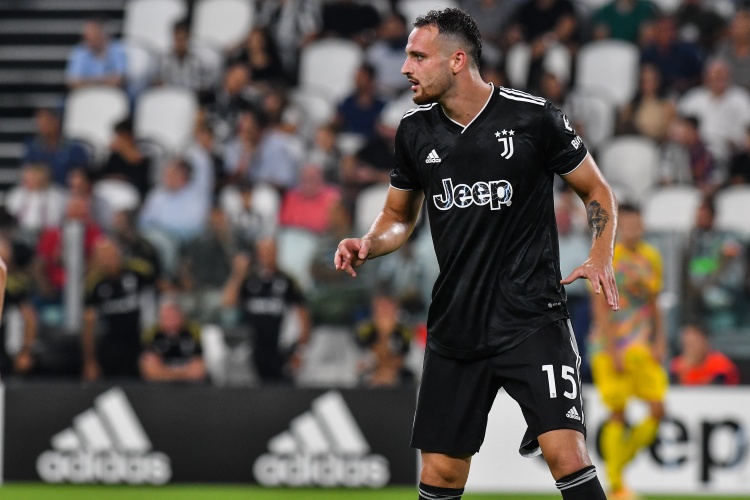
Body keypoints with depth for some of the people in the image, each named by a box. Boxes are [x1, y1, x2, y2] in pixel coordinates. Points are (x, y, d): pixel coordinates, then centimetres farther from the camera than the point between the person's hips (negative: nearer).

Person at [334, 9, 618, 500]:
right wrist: (369, 244, -1)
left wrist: (601, 258, -12)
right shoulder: (416, 131, 6)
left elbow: (596, 190, 4)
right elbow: (399, 214, 20)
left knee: (566, 455, -20)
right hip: (455, 326, 5)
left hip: (531, 319, -5)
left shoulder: (533, 117, -7)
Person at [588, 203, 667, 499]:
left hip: (642, 349, 5)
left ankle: (620, 461, 11)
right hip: (611, 347, -5)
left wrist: (659, 340, 8)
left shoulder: (651, 258, 11)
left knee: (657, 410, -5)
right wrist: (613, 350, -14)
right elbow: (601, 308, -10)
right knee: (617, 413, -5)